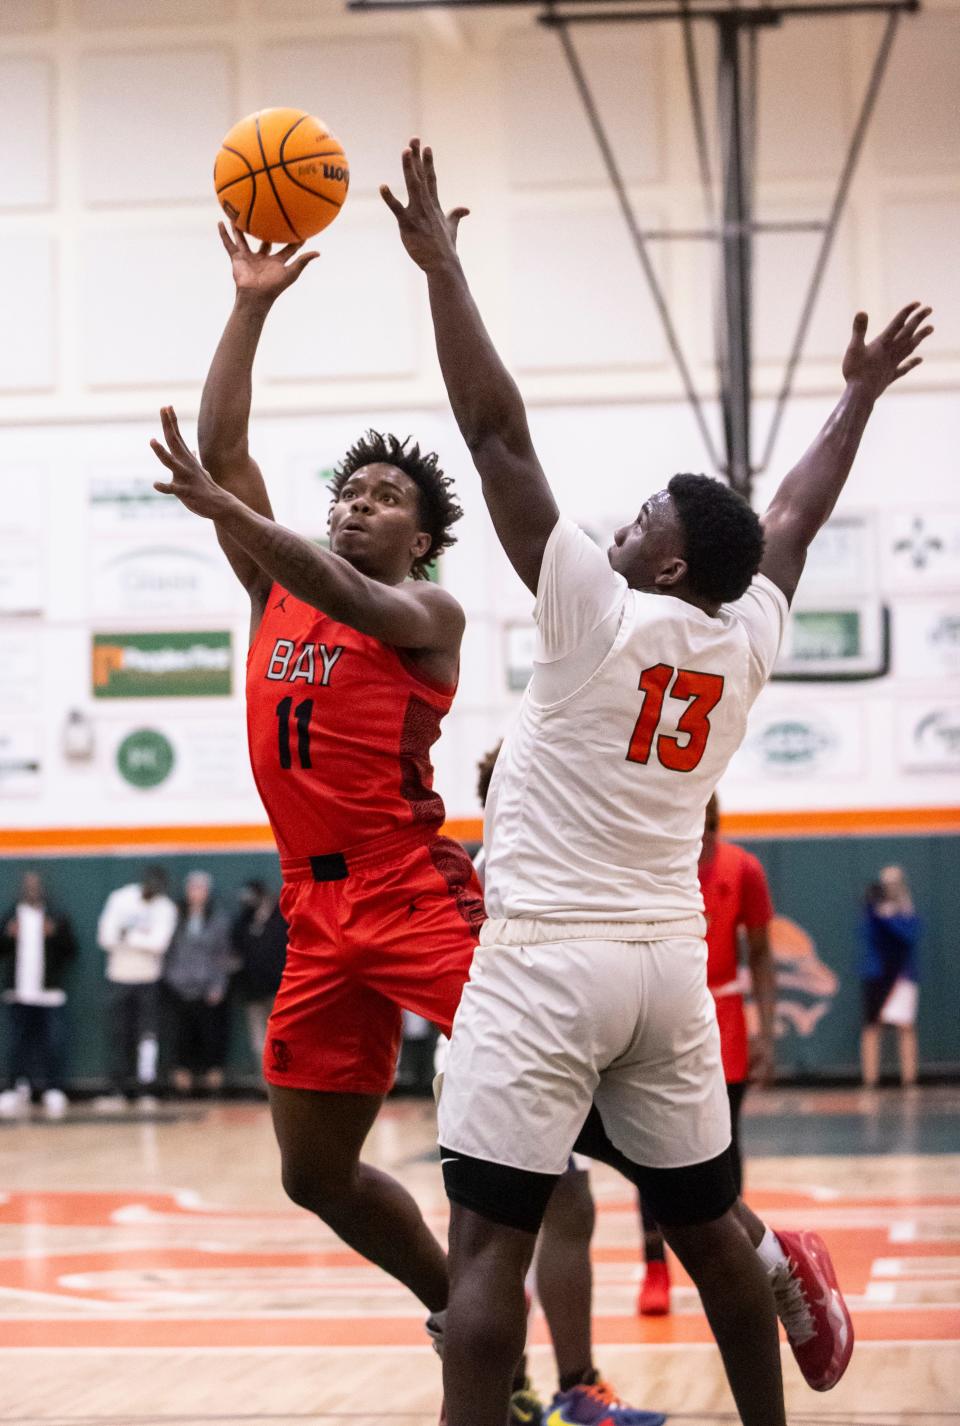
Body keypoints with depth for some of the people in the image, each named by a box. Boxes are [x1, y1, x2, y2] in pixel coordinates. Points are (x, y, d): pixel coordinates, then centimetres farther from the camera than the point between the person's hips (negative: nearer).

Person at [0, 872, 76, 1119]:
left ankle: (54, 1089, -2)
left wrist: (56, 934, -13)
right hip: (20, 994, 1)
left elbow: (71, 950, 3)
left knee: (54, 1045, -7)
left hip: (51, 994, -1)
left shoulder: (56, 918, 6)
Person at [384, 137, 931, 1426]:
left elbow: (497, 431, -11)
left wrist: (441, 263, -8)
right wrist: (860, 398, 38)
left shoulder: (598, 616, -9)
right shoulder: (749, 641, 6)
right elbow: (795, 517, 25)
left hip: (545, 960, -6)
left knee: (490, 1243, -8)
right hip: (669, 964, 6)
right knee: (705, 1219, 18)